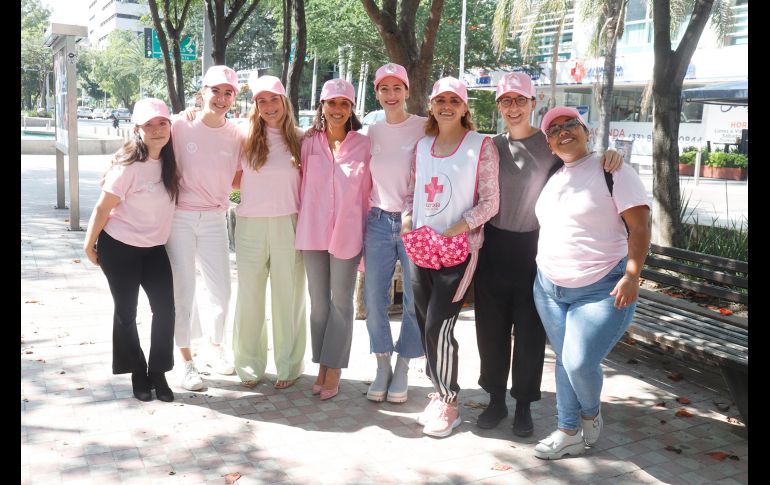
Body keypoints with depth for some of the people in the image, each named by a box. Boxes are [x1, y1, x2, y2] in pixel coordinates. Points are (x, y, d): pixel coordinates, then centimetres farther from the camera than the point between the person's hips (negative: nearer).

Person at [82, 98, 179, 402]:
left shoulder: (169, 161, -4)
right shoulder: (129, 167, -21)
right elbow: (103, 208, -13)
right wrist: (89, 244, -5)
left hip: (154, 248, 5)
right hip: (119, 248, -5)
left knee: (165, 308, -2)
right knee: (126, 312, 6)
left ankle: (158, 373, 13)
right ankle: (138, 374, 23)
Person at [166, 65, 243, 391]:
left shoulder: (236, 135, -1)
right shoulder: (181, 126, -9)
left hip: (214, 219, 3)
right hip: (180, 217, -3)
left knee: (221, 291, 9)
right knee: (183, 291, 4)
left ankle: (216, 349, 34)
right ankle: (186, 361, 19)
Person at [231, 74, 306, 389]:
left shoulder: (299, 140, 4)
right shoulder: (247, 138, 4)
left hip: (288, 224, -1)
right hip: (251, 225, 1)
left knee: (288, 296, 5)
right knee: (249, 296, 6)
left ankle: (288, 366, 17)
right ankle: (249, 365, 20)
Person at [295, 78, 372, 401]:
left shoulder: (363, 145, -2)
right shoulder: (308, 142, 3)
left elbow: (368, 192, 1)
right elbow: (301, 185, 9)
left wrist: (367, 232, 0)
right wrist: (303, 224, 8)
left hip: (347, 233, -2)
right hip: (313, 232, 3)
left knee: (341, 302, 5)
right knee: (318, 301, 10)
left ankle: (334, 371, 13)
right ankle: (322, 366, 21)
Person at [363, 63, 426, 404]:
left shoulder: (425, 128, -3)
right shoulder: (372, 133, 11)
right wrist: (362, 223, 13)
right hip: (378, 222, 4)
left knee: (415, 300, 2)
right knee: (374, 298, 5)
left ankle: (402, 368, 19)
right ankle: (382, 366, 21)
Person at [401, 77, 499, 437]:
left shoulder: (482, 145, -4)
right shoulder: (422, 146, 13)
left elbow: (490, 202, -7)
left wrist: (459, 227, -18)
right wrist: (407, 219, 1)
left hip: (459, 249, -5)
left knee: (438, 327, -9)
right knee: (425, 325, 8)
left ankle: (448, 404, 8)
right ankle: (439, 393, 26)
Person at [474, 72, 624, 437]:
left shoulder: (550, 144, -1)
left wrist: (609, 157, -18)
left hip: (533, 246, -2)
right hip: (493, 245, 2)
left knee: (530, 330, 5)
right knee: (491, 327, 8)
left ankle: (523, 406, 20)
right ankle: (496, 400, 23)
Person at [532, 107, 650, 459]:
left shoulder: (612, 171, -8)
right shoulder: (553, 178, 12)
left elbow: (639, 226, -13)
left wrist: (632, 275, -23)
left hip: (602, 289, -6)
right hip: (550, 288, 6)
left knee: (580, 362, -12)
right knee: (564, 361, 9)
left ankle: (591, 414, 18)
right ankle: (569, 433, 22)